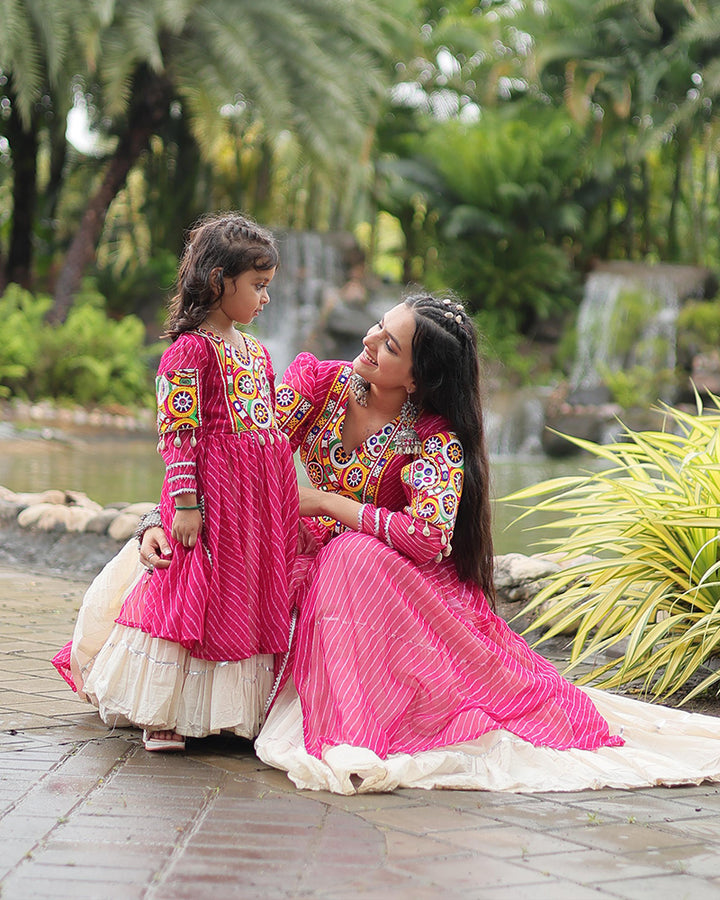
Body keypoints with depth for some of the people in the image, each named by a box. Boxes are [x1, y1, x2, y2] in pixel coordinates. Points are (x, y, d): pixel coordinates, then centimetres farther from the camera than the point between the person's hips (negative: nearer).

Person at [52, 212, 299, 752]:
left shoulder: (257, 351, 15)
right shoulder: (191, 349, -11)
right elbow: (179, 432, -15)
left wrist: (283, 501, 20)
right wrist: (185, 501, -19)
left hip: (264, 497, 8)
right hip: (213, 490, -8)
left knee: (255, 599, 9)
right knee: (197, 595, -4)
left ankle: (240, 705, 17)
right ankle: (166, 715, 4)